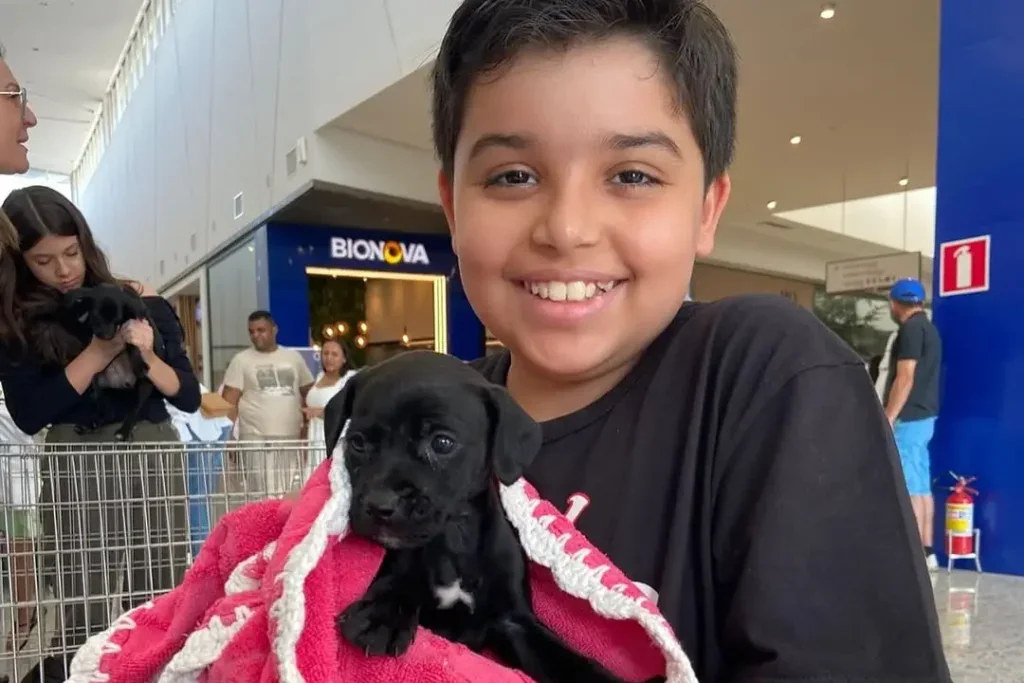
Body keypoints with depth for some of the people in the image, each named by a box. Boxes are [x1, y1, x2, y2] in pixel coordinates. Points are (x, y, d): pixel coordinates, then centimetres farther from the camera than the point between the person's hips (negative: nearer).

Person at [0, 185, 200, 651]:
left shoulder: (143, 305, 4)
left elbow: (189, 398, 4)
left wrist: (147, 357, -14)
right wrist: (97, 354, -14)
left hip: (154, 462, 1)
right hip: (75, 472, -1)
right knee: (83, 622, -2)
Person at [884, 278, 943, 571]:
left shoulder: (911, 328, -13)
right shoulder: (927, 327, 17)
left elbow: (905, 379, -19)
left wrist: (887, 419, -18)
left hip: (909, 418, -10)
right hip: (923, 416, 10)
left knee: (910, 489, -8)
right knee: (922, 487, 10)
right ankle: (926, 551, 14)